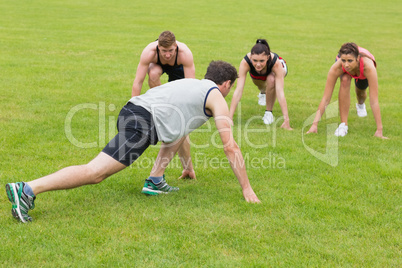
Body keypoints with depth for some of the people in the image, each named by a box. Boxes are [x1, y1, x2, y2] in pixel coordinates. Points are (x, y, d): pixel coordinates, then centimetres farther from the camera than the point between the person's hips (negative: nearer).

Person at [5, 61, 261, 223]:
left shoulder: (192, 84, 35)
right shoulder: (217, 98, 12)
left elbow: (181, 129, 48)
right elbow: (231, 146, 8)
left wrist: (189, 165, 58)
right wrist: (247, 188, 15)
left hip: (132, 108, 9)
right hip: (143, 123, -9)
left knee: (177, 128, 33)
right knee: (95, 173, -16)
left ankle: (155, 181, 19)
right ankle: (27, 190, -26)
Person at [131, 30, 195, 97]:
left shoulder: (185, 53, -42)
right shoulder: (148, 52, -42)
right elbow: (138, 82, -38)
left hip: (177, 66, 1)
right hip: (157, 64, -1)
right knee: (153, 73, -36)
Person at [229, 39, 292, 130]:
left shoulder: (276, 62, -43)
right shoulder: (245, 62, -40)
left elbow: (280, 91, -46)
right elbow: (238, 90, -42)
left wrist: (286, 120, -51)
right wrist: (229, 118, -47)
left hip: (274, 70, -3)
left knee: (271, 80, -31)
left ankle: (269, 112, -10)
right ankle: (263, 92, 37)